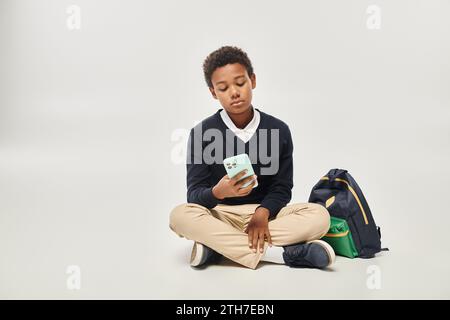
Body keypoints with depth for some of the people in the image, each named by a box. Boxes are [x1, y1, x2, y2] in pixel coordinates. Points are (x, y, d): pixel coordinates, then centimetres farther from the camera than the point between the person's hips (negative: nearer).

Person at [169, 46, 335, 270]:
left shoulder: (278, 130, -1)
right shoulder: (201, 133, -5)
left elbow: (282, 187, 1)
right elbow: (194, 194, -11)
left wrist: (263, 213, -21)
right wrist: (218, 192, -35)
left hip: (264, 212, 2)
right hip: (220, 214, -1)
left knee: (319, 216, -24)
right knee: (180, 216, -33)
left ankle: (217, 245, -27)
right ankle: (283, 253, -31)